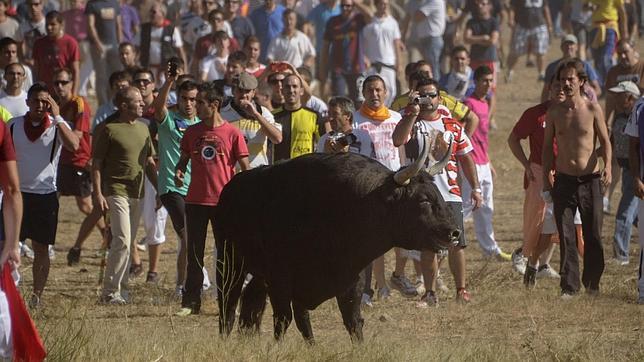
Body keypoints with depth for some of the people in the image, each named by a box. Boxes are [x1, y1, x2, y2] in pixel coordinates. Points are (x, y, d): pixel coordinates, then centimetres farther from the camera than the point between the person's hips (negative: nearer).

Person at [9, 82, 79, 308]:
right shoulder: (13, 126, 3)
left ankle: (37, 295, 14)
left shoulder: (57, 126, -3)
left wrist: (57, 118, -23)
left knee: (41, 248, 5)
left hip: (45, 195, -1)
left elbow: (74, 146, -23)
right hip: (16, 193, 1)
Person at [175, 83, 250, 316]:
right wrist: (179, 172, -5)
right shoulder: (192, 132, 7)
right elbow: (184, 159, 18)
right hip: (196, 199, 3)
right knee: (194, 254, 4)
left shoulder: (232, 134, -4)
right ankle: (190, 302, 7)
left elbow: (245, 168, -1)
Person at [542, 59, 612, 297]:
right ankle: (569, 287, -1)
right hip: (564, 180, 1)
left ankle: (592, 283, 19)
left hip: (590, 180, -1)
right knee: (566, 237, -4)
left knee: (593, 235, 4)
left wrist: (607, 167, -16)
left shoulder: (592, 110, -2)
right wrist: (545, 184, 8)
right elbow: (547, 148, 11)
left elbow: (605, 141, 3)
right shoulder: (554, 113, 4)